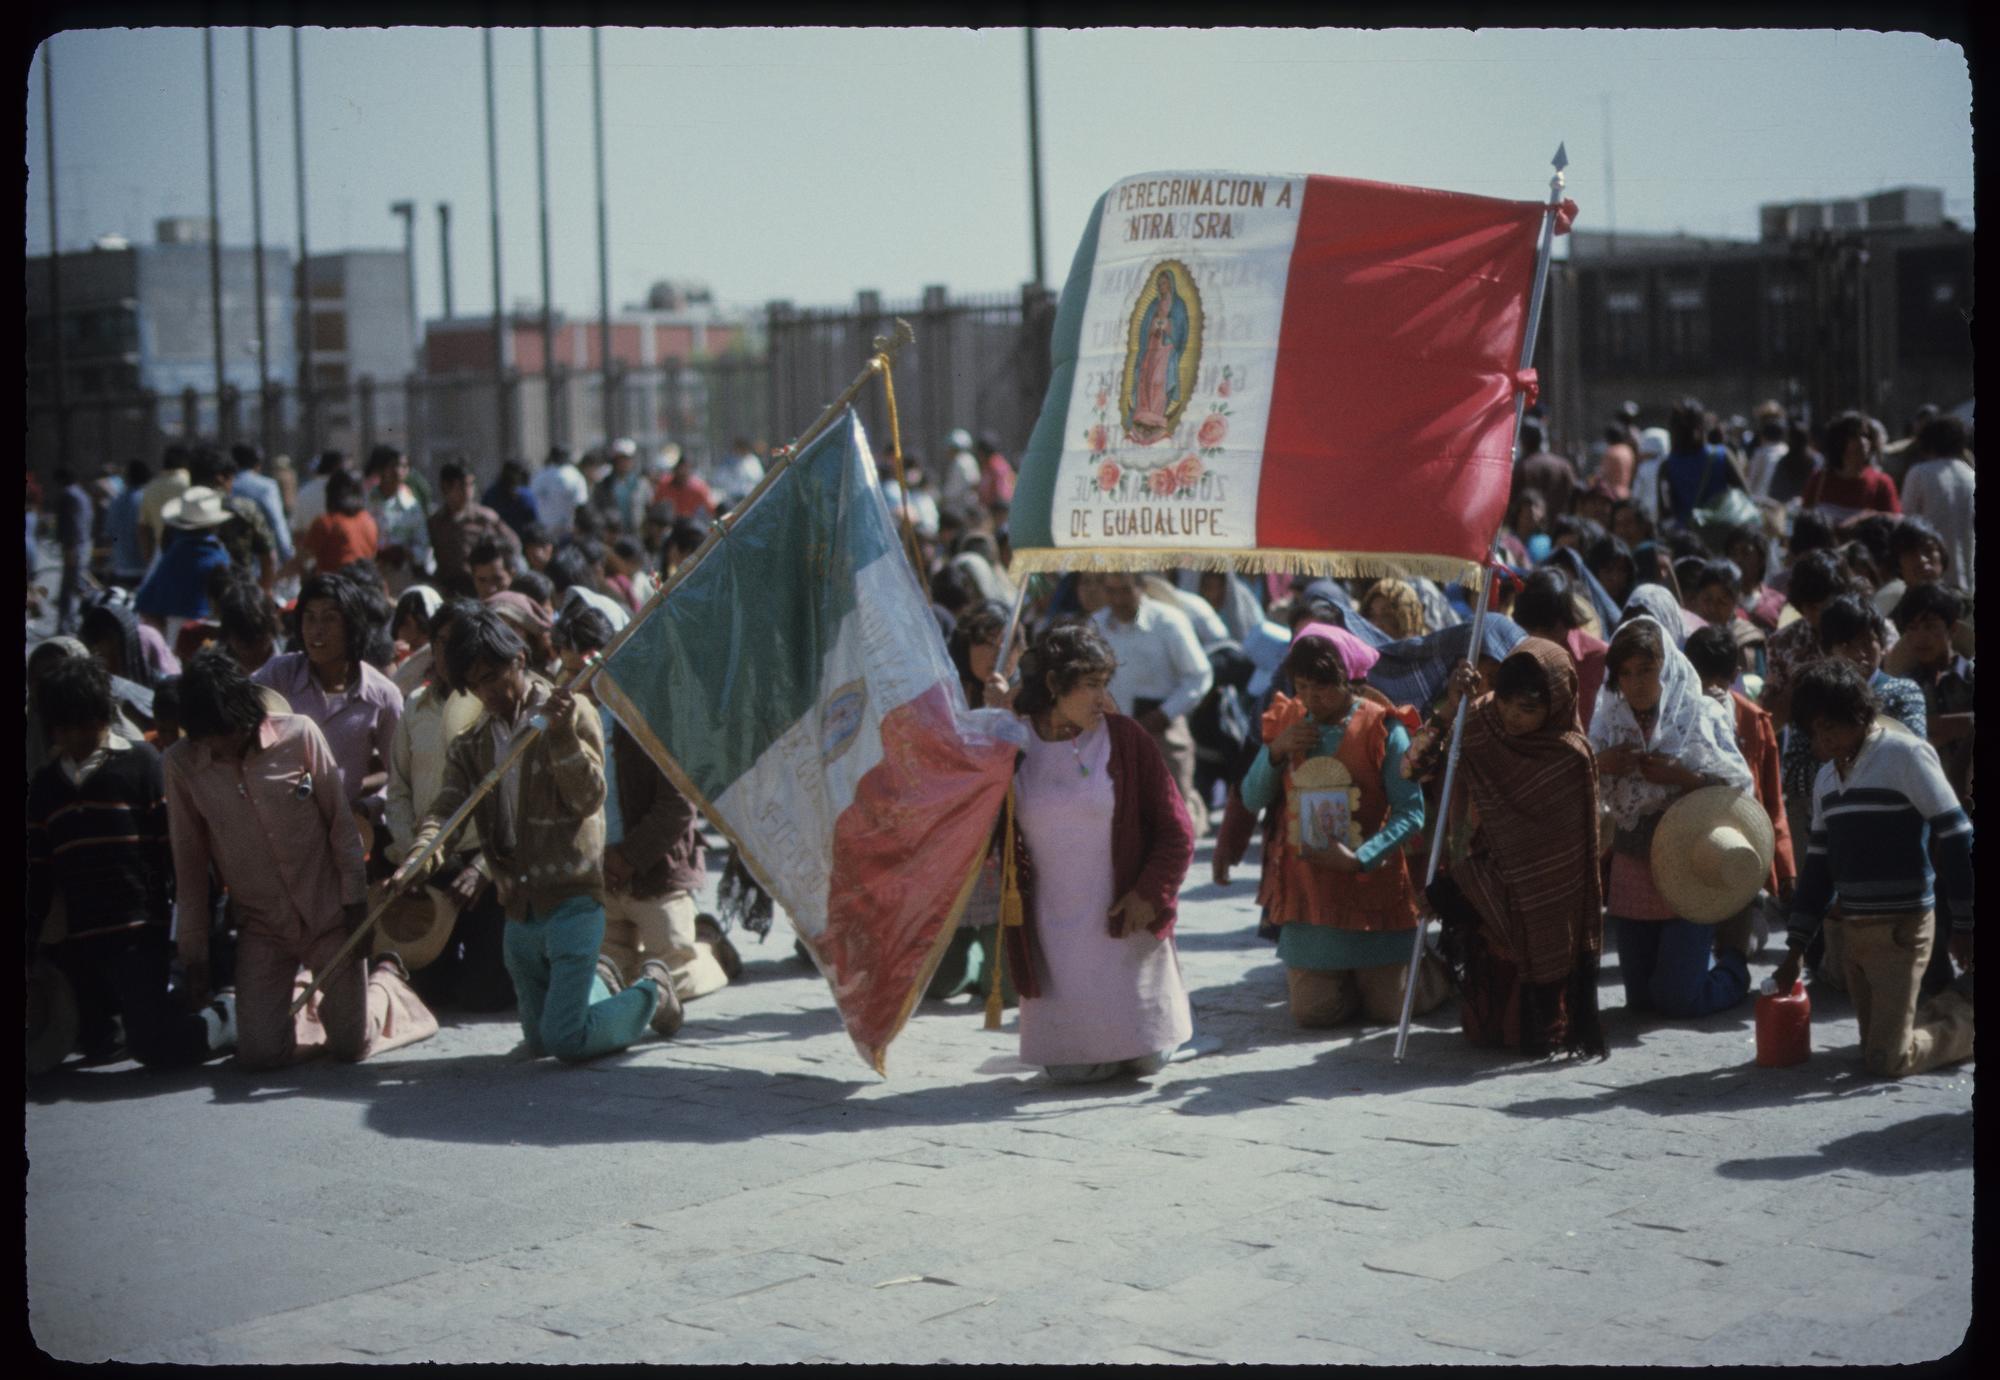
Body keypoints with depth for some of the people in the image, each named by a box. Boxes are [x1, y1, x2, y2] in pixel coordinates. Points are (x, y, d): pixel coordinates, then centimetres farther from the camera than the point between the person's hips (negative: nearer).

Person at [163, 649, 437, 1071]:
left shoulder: (299, 734, -11)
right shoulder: (181, 763, -7)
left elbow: (342, 821, -4)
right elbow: (189, 861, 1)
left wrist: (356, 903, -7)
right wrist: (194, 952, 3)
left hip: (329, 913, -1)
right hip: (262, 926, 2)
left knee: (350, 1046, 1)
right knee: (258, 1054, -8)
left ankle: (387, 979, 33)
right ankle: (309, 1000, 25)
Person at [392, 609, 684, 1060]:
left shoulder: (571, 715, -4)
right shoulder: (471, 745, 9)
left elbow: (589, 798, -14)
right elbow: (446, 806, -6)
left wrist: (563, 736, -29)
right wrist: (422, 853, -27)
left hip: (572, 901, -6)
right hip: (520, 913, 6)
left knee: (567, 1042, -14)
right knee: (538, 1043, 14)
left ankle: (650, 993, 11)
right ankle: (600, 984, 41)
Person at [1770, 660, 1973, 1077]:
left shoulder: (1905, 755, -10)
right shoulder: (1826, 777, 13)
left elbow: (1956, 839, -11)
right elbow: (1819, 865, 17)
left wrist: (1963, 926, -12)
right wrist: (1797, 948, 14)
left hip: (1902, 928, -7)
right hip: (1855, 930, 7)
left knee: (1887, 1061, -9)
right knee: (1875, 1048, 8)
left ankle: (1969, 1019, 12)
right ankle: (1953, 1008, 28)